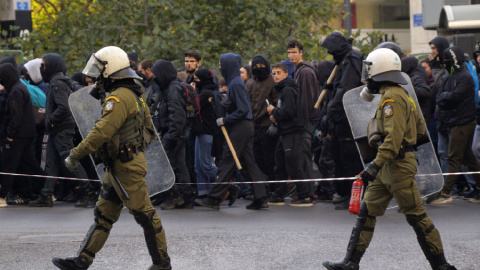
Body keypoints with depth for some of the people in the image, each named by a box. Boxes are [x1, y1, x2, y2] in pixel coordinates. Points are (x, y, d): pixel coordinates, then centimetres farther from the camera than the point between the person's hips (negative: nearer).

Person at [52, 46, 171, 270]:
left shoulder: (119, 98, -20)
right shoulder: (135, 95, 13)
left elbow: (102, 131, -26)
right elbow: (148, 127, 21)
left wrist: (75, 155, -21)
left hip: (127, 167, -11)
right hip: (119, 167, 11)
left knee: (144, 214, -2)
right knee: (103, 214, 10)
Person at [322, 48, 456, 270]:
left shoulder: (391, 98, -17)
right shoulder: (401, 94, 14)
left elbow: (393, 137, -25)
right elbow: (421, 129, 20)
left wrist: (375, 166, -28)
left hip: (398, 166, -10)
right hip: (390, 167, 10)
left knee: (416, 215, -4)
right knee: (367, 212, 10)